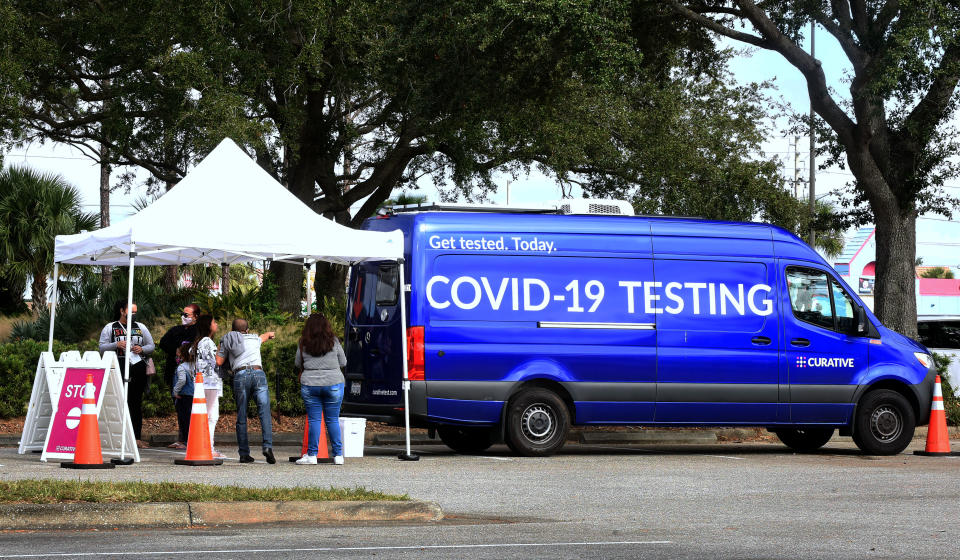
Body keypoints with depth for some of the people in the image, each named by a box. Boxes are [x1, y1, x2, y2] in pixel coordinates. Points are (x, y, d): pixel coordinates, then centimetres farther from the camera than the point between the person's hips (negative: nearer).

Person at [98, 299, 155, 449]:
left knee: (136, 403, 1)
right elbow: (102, 347, 1)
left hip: (138, 368, 3)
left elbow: (151, 346, 20)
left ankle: (137, 438, 1)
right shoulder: (110, 328, 8)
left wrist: (142, 349, -2)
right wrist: (116, 345, -16)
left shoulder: (141, 328, 18)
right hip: (119, 368, -3)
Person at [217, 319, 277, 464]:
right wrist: (270, 334, 71)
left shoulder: (226, 342, 18)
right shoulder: (254, 338, 23)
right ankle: (268, 446, -25)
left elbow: (219, 362, 17)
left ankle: (244, 454, 4)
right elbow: (264, 336, 46)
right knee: (265, 414, -7)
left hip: (240, 376, 0)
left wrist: (221, 348, 35)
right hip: (258, 373, 0)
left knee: (241, 418, 7)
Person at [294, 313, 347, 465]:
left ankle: (312, 455, 2)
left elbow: (298, 364, 10)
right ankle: (338, 455, 6)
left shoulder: (303, 343, -1)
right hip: (333, 383, 0)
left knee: (314, 420, 4)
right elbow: (343, 362, 7)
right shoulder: (333, 341, -1)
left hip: (310, 384, 0)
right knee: (333, 420, 5)